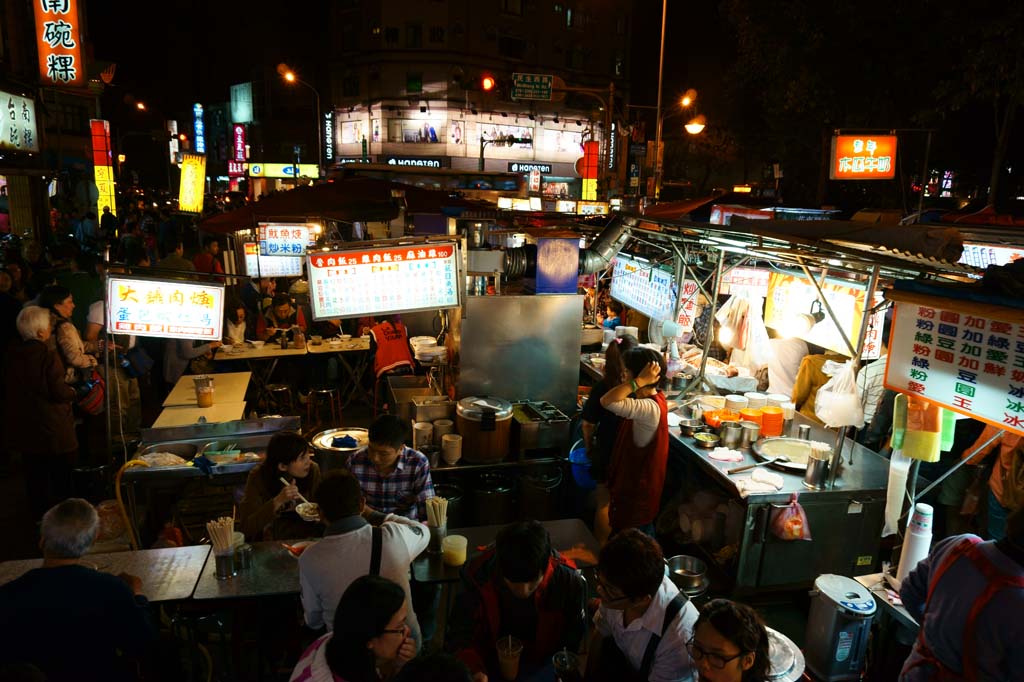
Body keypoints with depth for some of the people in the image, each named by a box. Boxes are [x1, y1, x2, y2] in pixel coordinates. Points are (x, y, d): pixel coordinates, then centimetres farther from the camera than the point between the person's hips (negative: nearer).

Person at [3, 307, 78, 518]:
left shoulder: (12, 353, -2)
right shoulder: (48, 356, -21)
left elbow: (10, 388, 8)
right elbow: (60, 392, -20)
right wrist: (73, 392, 1)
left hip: (22, 426, 6)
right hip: (52, 428, -6)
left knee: (35, 473, 19)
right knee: (60, 475, 11)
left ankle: (39, 514, 31)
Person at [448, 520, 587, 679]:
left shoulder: (569, 583, -17)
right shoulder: (478, 578, -18)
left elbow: (575, 646, -4)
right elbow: (461, 637, -13)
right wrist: (476, 672, -27)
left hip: (544, 673, 0)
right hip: (490, 671, 0)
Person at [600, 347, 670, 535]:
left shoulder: (650, 408, -32)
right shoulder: (653, 399, 0)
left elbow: (607, 402, -45)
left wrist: (640, 380, -39)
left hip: (637, 489, -10)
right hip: (633, 481, 10)